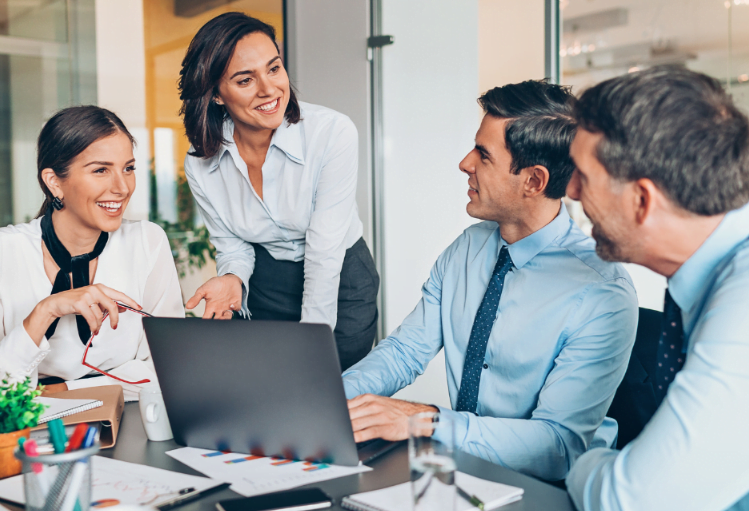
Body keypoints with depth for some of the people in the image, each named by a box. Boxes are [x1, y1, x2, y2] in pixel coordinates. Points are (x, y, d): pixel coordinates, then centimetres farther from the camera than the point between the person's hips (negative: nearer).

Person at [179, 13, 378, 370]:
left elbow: (325, 252, -23)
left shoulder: (333, 133, -24)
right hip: (264, 292, 3)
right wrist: (233, 279, -23)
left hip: (340, 289, -2)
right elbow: (231, 244, 1)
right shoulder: (200, 165, -12)